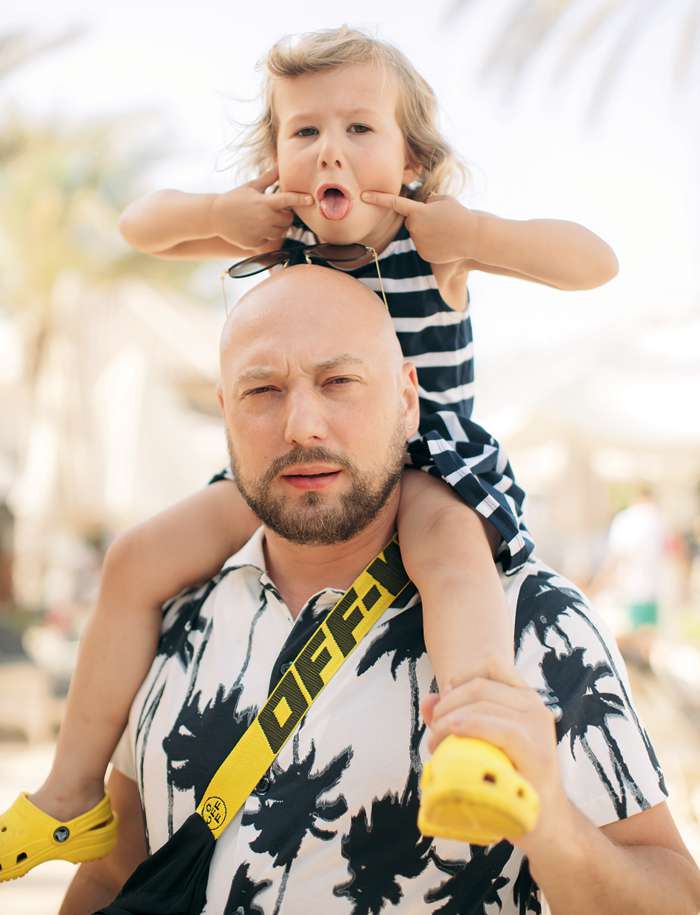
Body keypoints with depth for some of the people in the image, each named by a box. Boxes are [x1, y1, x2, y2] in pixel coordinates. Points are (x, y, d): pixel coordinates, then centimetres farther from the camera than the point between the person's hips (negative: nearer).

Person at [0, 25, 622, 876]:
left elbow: (596, 261, -19)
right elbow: (140, 225, 8)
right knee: (137, 560, -4)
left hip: (423, 468, -4)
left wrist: (473, 235, -30)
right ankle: (73, 790, 7)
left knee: (450, 540, -39)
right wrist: (214, 214, -13)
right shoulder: (279, 237, -1)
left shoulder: (435, 241, -12)